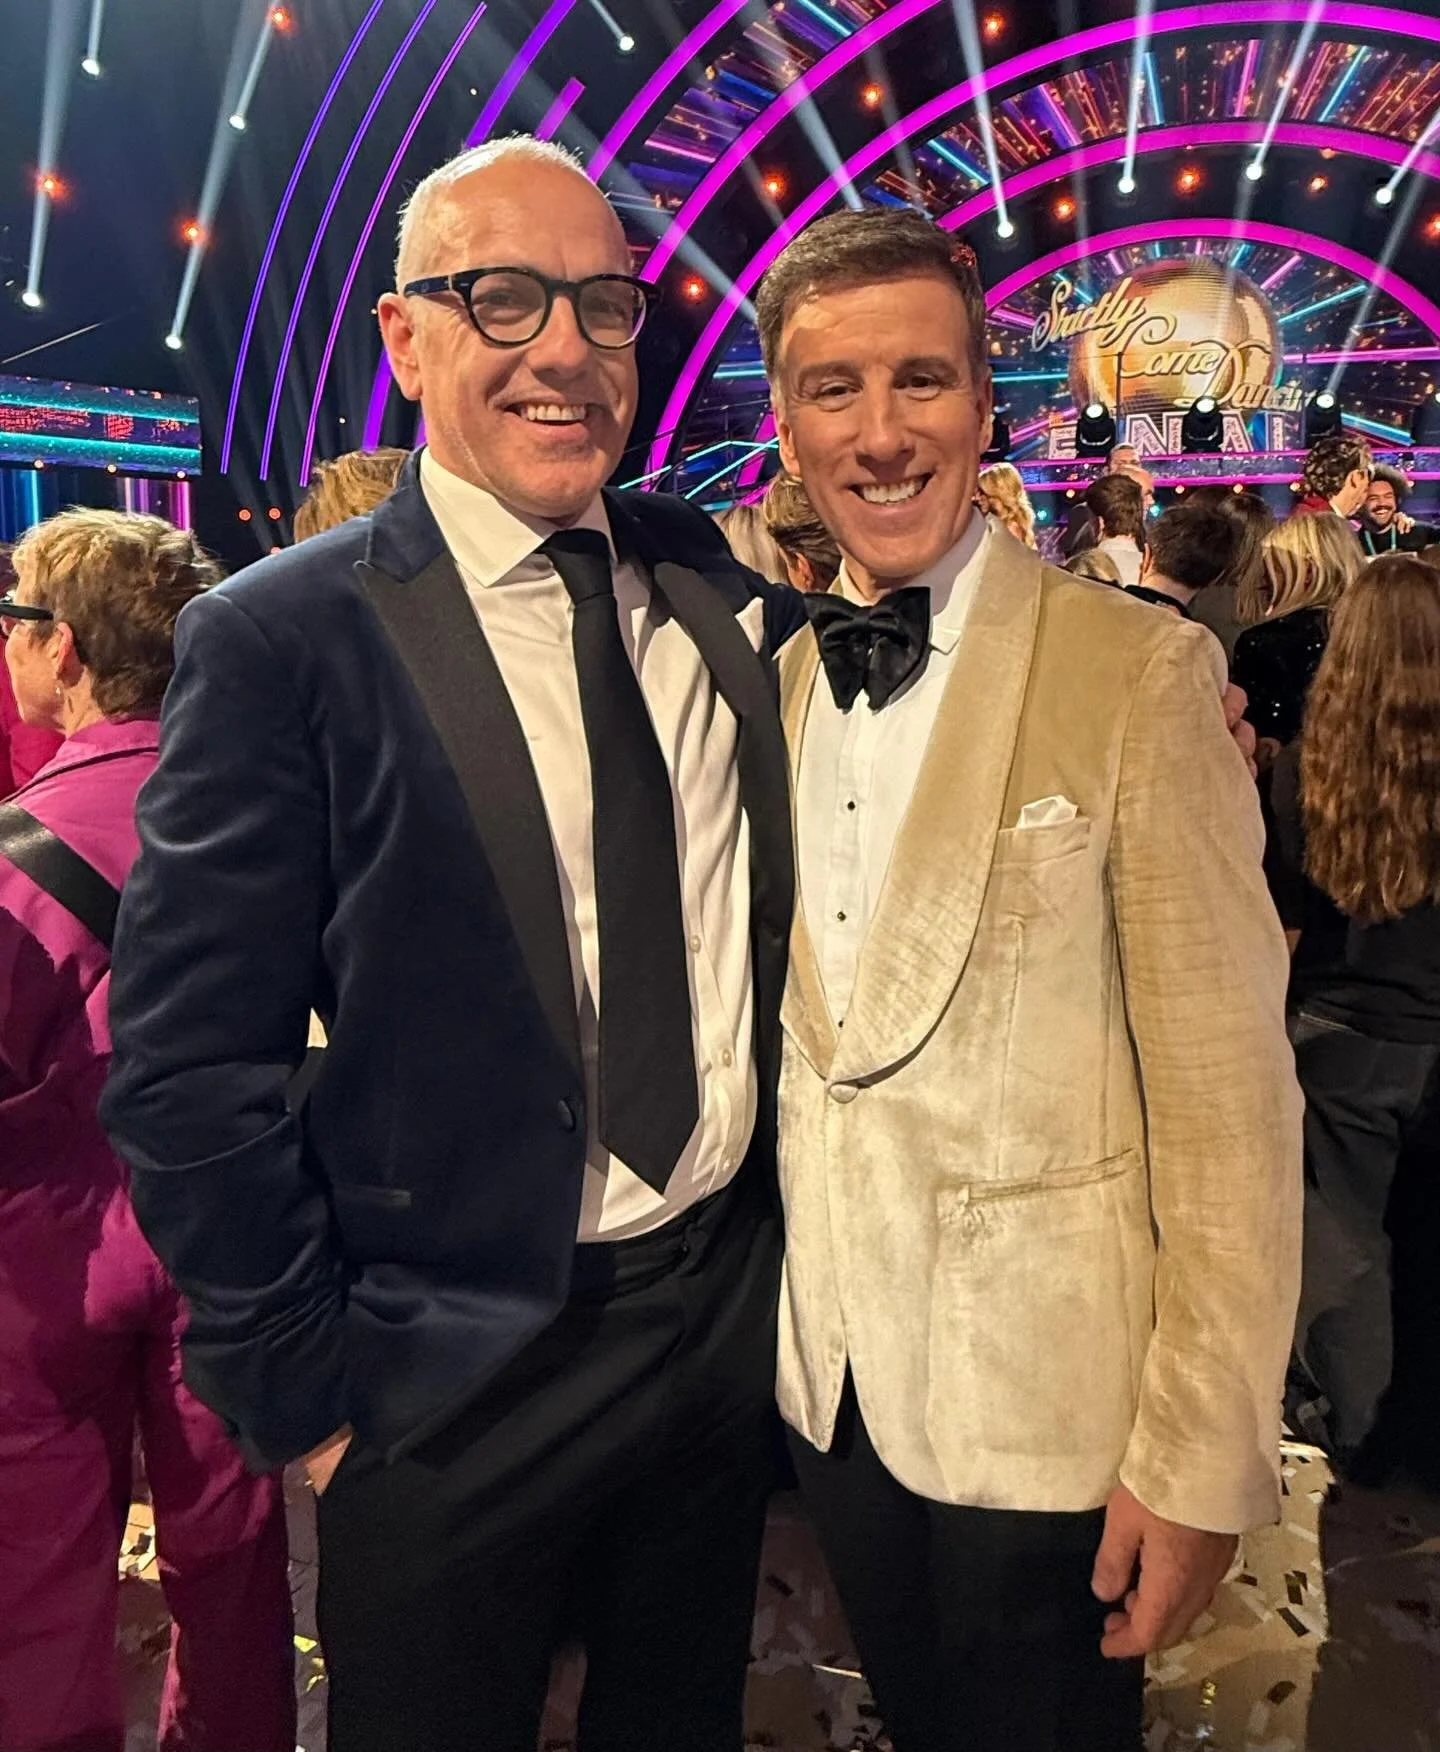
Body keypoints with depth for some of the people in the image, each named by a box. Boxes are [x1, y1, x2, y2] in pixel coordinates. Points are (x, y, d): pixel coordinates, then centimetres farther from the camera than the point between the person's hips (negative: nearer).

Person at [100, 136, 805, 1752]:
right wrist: (308, 1399, -10)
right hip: (457, 1381, -4)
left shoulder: (709, 585, 1)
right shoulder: (280, 641, -14)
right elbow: (186, 1073, -14)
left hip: (731, 1307, 5)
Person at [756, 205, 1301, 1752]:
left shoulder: (1139, 674, -15)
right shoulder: (774, 689, 3)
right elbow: (785, 1032, 7)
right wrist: (768, 1314, 5)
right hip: (832, 1380, 5)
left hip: (1045, 1395, -5)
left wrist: (1203, 1457, -14)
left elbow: (1228, 1093, -15)